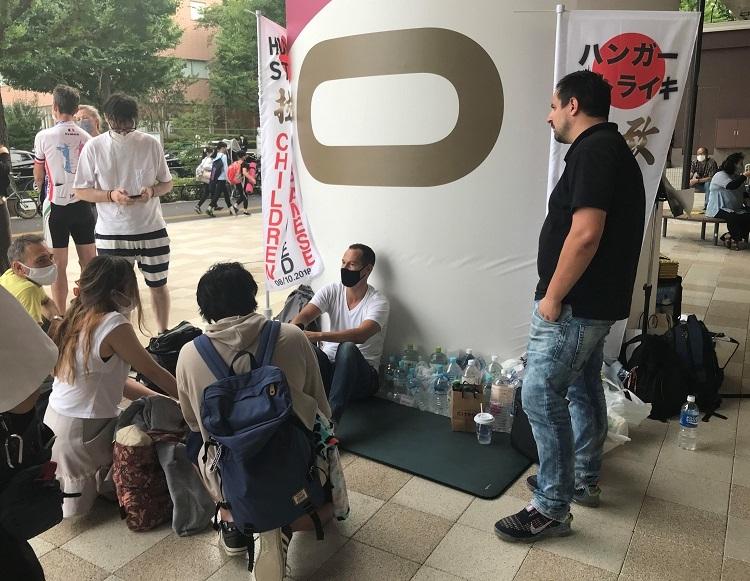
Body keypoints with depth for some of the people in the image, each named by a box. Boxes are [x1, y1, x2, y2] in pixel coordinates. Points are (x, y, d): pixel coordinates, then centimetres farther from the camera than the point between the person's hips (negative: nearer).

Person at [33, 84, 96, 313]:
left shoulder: (44, 136, -7)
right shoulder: (87, 138, 2)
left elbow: (38, 177, 4)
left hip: (57, 206, -3)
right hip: (82, 204, 3)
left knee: (59, 266, 3)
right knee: (89, 262, 10)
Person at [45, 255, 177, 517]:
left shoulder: (78, 317, 5)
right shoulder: (114, 324, -21)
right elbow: (153, 372, -10)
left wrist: (159, 398, 11)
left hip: (55, 418, 9)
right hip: (83, 431, -8)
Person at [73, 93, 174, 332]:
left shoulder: (151, 144, -2)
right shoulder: (94, 147, -4)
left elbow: (167, 183, 6)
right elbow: (81, 191, -1)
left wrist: (152, 191, -16)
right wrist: (111, 195, -19)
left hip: (152, 229, 1)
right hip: (111, 232, -1)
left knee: (158, 284, 13)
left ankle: (164, 334, 30)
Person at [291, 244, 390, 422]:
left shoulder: (378, 302, -12)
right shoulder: (332, 291, 3)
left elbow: (360, 335, -31)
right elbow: (303, 316, -11)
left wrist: (317, 335, -42)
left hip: (362, 375, -3)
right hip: (329, 367, 4)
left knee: (348, 348, -37)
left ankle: (330, 420, -42)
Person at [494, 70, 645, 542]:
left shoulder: (593, 150, -17)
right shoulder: (613, 148, 16)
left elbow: (585, 234, -27)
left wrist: (553, 296, -18)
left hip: (575, 305, -11)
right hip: (598, 301, 11)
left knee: (541, 395, -5)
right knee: (584, 388, 19)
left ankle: (552, 508, 5)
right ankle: (586, 480, 34)